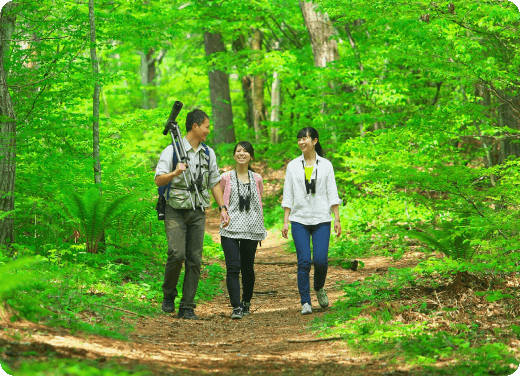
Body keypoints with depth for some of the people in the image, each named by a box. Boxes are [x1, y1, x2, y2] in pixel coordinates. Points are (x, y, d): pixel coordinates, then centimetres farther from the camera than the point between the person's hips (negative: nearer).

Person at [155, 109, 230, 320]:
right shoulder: (172, 150, -4)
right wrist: (174, 173, -30)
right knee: (177, 254, -19)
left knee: (194, 260, -1)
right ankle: (168, 295, 5)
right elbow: (158, 180, -11)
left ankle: (187, 308, 4)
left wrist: (223, 208, 13)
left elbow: (214, 182, 21)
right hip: (175, 210, -4)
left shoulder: (208, 153, 13)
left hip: (197, 213, 4)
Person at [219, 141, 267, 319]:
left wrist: (261, 226, 15)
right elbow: (221, 201, 15)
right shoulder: (226, 178, 4)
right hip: (231, 229, -2)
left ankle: (246, 302, 28)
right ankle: (236, 307, -14)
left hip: (251, 229, 2)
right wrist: (224, 215, 5)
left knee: (248, 268, 8)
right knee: (233, 268, -13)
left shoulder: (257, 179, 9)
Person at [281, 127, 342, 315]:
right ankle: (305, 302, -2)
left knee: (320, 260, -10)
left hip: (321, 220, -1)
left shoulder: (325, 165, 5)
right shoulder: (293, 166, 7)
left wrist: (337, 219, -1)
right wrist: (285, 221, 1)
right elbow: (288, 195, 7)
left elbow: (332, 194, 5)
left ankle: (319, 288, 19)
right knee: (303, 261, -7)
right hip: (299, 220, 1)